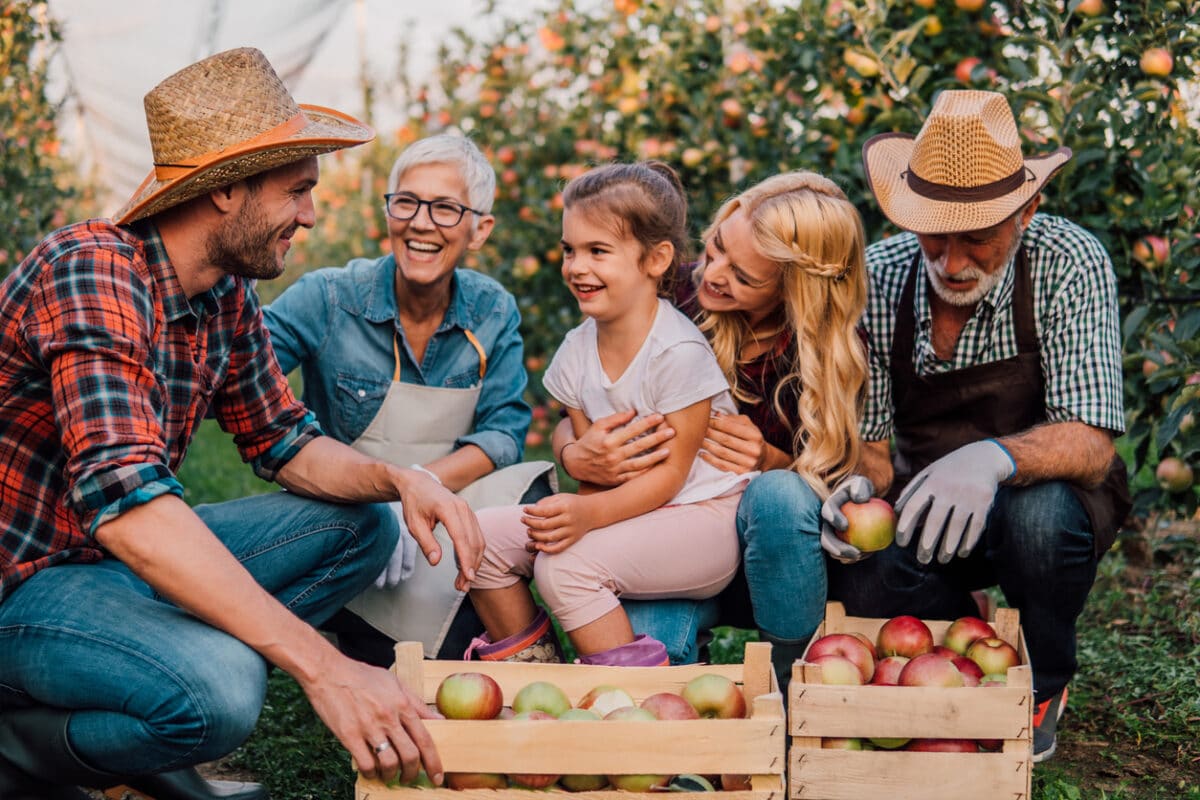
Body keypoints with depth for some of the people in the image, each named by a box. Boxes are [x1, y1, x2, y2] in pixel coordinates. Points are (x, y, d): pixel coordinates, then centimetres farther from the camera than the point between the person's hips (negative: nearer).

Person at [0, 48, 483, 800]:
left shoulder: (229, 295, 1)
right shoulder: (90, 270, -26)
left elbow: (286, 442, 12)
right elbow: (124, 502, -38)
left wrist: (400, 479, -12)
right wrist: (322, 666, -41)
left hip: (127, 559, 9)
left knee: (361, 526, 5)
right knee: (219, 688, -34)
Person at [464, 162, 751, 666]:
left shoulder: (679, 352, -18)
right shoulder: (576, 351, 4)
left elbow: (670, 474, -18)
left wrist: (590, 513, -31)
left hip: (701, 517, -7)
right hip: (621, 507, 8)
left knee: (566, 564, -29)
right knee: (483, 535, -5)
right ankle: (526, 668, 13)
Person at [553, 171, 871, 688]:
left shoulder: (834, 352, -14)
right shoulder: (679, 299, -12)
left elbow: (831, 482, -4)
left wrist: (771, 460, -25)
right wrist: (575, 457, -28)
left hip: (779, 549, 1)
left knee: (777, 494, -35)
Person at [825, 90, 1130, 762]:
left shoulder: (1069, 264, -20)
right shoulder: (877, 280, -11)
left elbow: (1090, 442, -27)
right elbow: (867, 446, -6)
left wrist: (995, 457, -48)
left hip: (1052, 499, -2)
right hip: (927, 509, 2)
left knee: (1039, 513, -37)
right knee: (859, 584, -29)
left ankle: (1041, 686, -4)